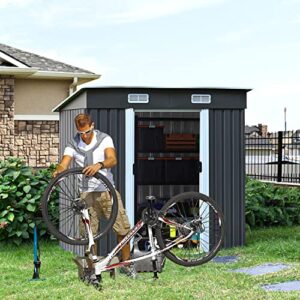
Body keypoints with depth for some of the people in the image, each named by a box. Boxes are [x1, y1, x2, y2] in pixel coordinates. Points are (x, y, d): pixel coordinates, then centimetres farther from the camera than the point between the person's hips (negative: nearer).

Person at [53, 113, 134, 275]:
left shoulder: (105, 139, -1)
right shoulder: (73, 145, 4)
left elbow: (112, 160, -17)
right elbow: (64, 164, -10)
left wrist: (99, 165, -39)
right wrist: (58, 171, -34)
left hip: (107, 190, -1)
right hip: (87, 193, 1)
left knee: (123, 228, -3)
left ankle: (126, 263, 12)